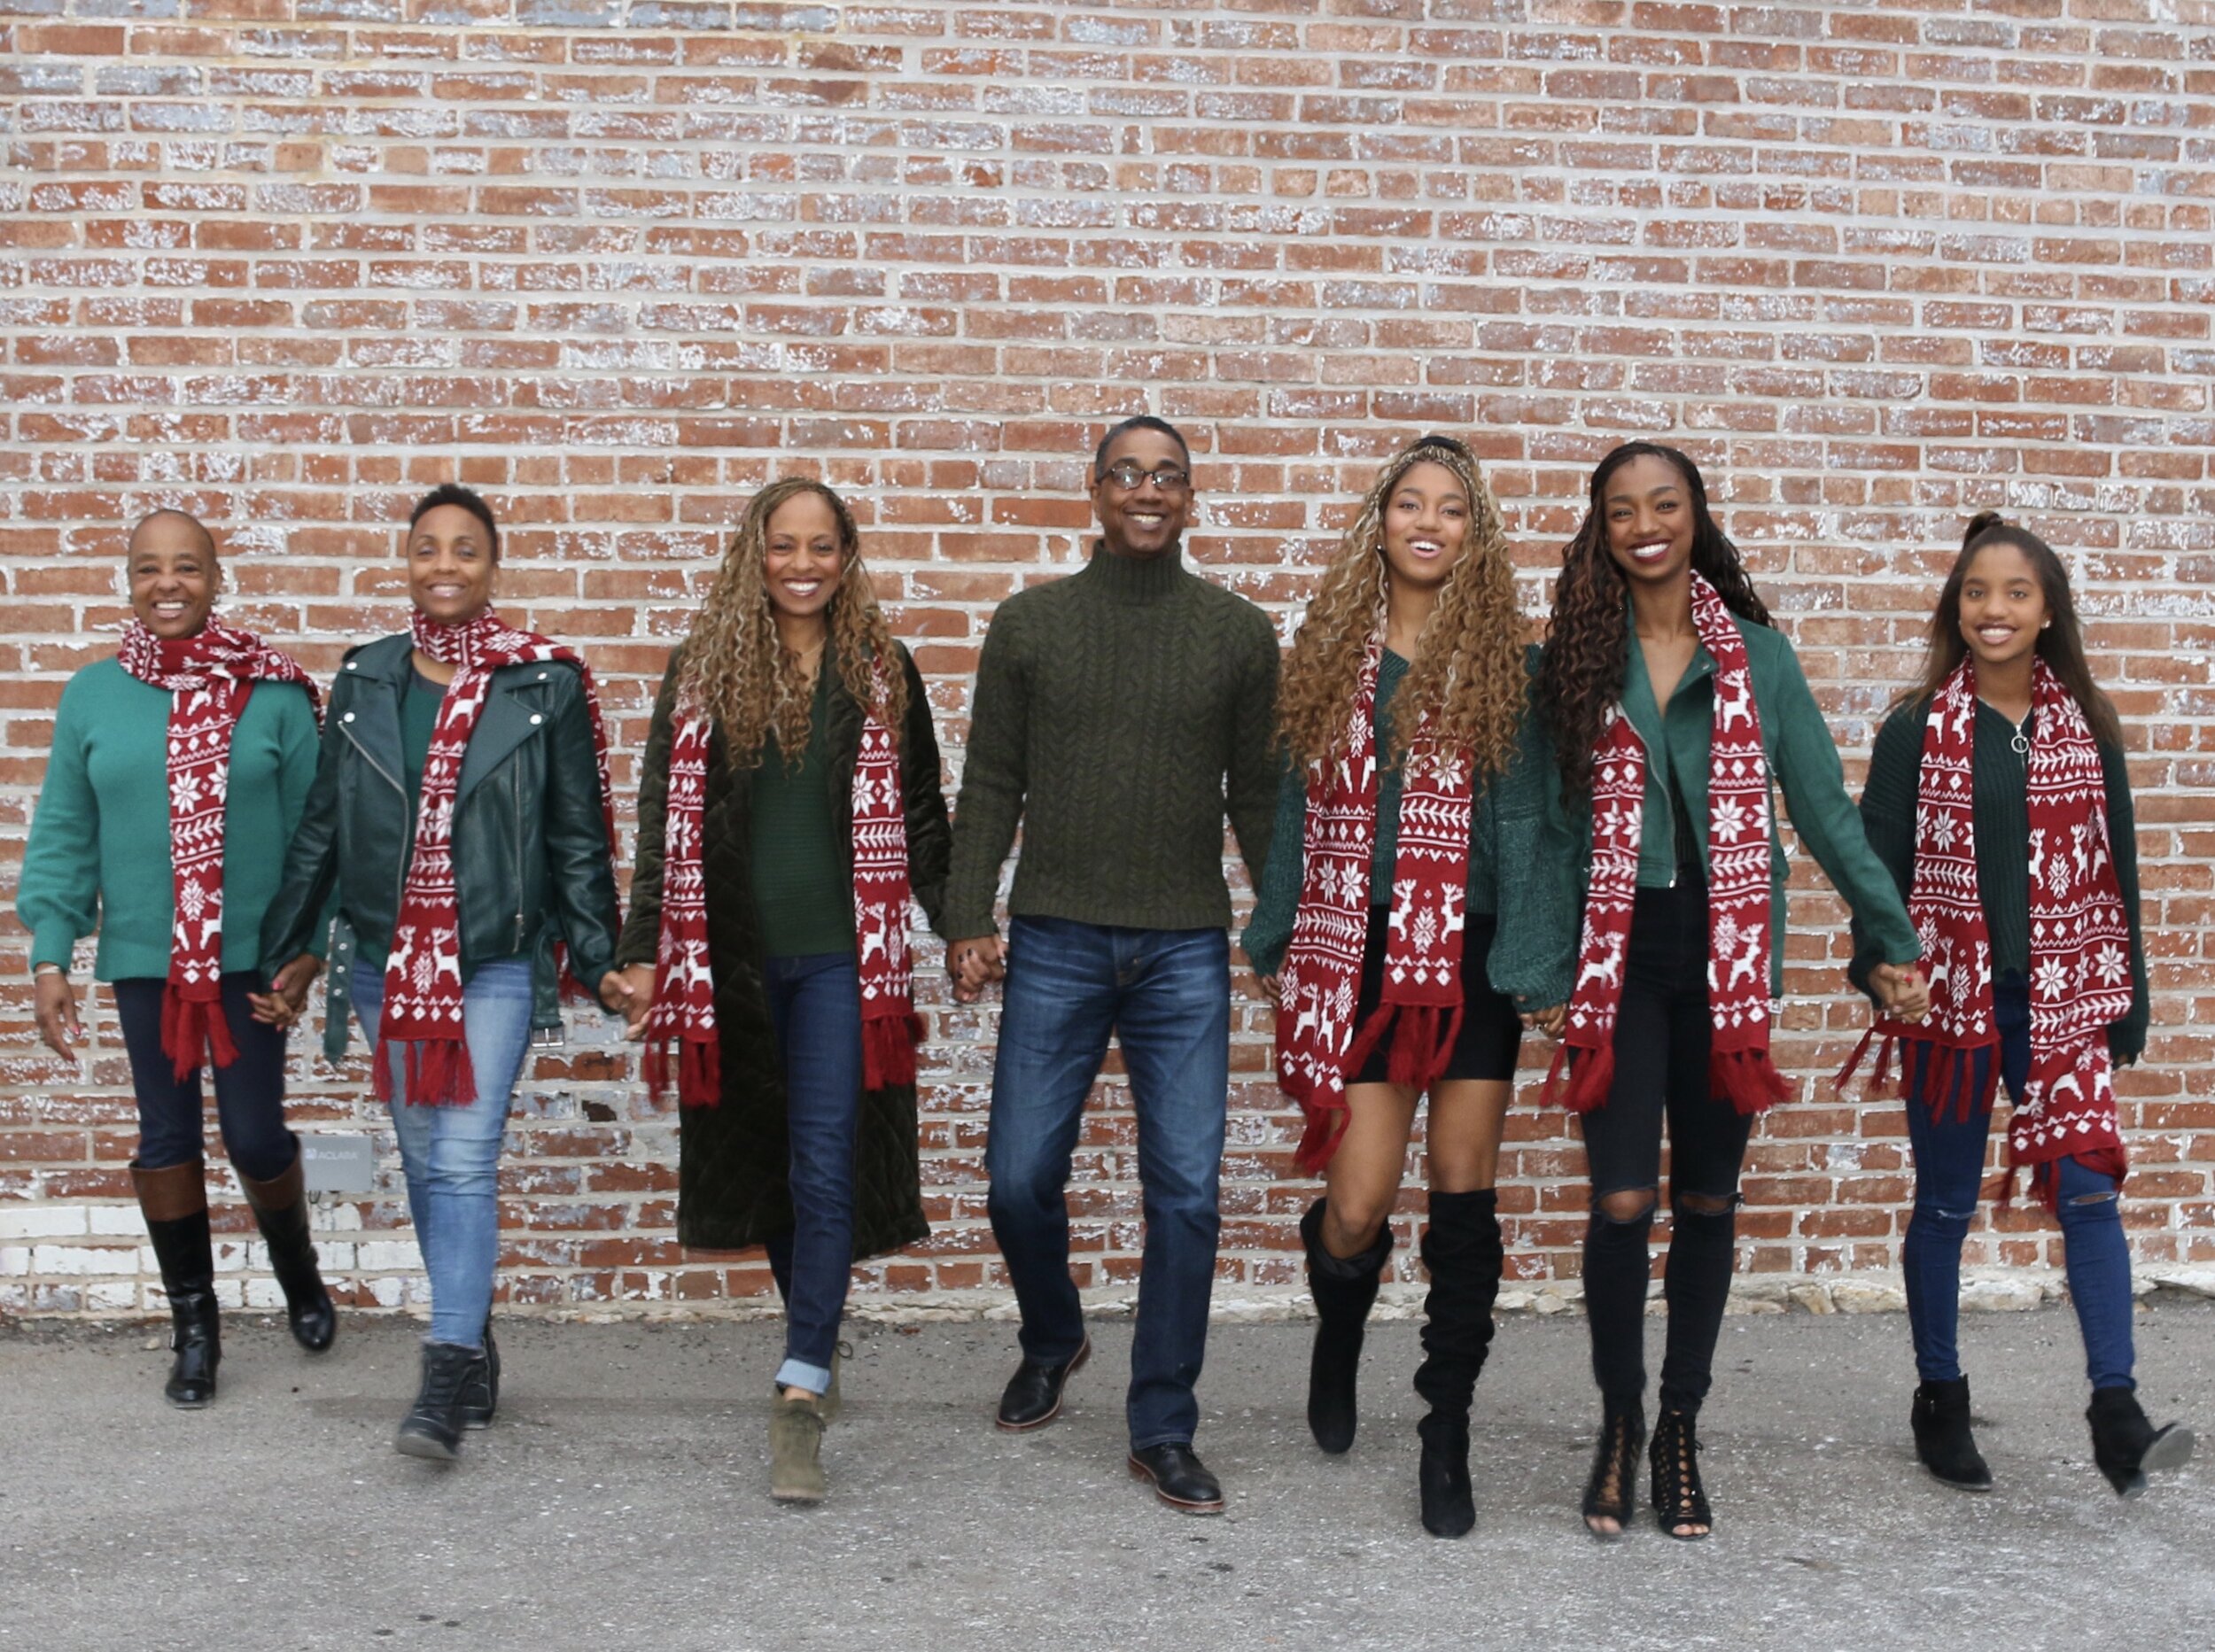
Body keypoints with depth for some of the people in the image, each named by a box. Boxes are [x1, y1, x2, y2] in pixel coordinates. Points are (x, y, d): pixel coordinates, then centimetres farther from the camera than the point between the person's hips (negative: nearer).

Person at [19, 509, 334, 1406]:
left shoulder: (273, 693, -5)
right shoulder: (93, 695, 0)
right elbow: (63, 837, 3)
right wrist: (50, 958, -2)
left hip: (250, 957, -2)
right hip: (145, 960, 2)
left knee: (256, 1137, 2)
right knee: (166, 1139, 10)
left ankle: (298, 1272, 32)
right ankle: (194, 1325, 25)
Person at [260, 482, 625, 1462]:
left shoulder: (545, 684, -1)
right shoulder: (363, 681, 7)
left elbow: (577, 837, 1)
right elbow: (321, 826, 12)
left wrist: (599, 960, -2)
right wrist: (288, 948, 14)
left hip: (497, 960, -4)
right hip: (387, 961, 4)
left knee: (464, 1163, -12)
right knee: (423, 1165, 10)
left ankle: (447, 1380, -13)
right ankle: (473, 1353, 23)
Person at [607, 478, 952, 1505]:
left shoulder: (881, 671, 5)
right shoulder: (701, 669, 5)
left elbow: (920, 812, 10)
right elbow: (662, 816, 5)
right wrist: (643, 950, 1)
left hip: (841, 956, -2)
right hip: (733, 956, 2)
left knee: (826, 1165, -10)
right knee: (765, 1157, 11)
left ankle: (802, 1392, -12)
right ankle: (815, 1339, 31)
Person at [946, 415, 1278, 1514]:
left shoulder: (1239, 633, 7)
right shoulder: (1028, 623, 7)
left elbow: (1259, 796, 9)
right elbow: (989, 788, 7)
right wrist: (967, 921, -2)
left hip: (1186, 950, 0)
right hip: (1054, 943, 0)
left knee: (1186, 1191, -2)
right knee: (1020, 1179, 2)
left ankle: (1163, 1429, 10)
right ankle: (1051, 1339, 33)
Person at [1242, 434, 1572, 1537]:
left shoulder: (1502, 663, 2)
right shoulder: (1329, 656, 8)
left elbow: (1525, 821, -1)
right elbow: (1298, 809, 12)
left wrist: (1535, 968, -8)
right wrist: (1276, 944, 12)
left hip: (1468, 960, -1)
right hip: (1357, 958, 1)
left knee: (1463, 1198, 2)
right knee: (1355, 1209, -4)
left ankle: (1447, 1440, 14)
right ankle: (1338, 1331, 32)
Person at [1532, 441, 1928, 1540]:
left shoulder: (1757, 657, 4)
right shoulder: (1574, 659, 3)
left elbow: (1824, 809, 4)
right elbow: (1552, 819, 4)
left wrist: (1894, 941, -1)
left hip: (1726, 955, 1)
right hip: (1617, 955, -1)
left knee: (1707, 1202, 7)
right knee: (1622, 1201, -7)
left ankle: (1680, 1429, 21)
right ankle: (1619, 1418, 14)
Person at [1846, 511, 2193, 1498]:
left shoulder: (2088, 729, 5)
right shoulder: (1916, 731, -2)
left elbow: (2116, 868, 9)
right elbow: (1878, 863, -1)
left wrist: (2127, 1001, 9)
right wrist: (1879, 976, -10)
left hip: (2061, 1000, 1)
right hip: (1950, 1000, -1)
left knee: (2089, 1189, -10)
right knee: (1945, 1205, 8)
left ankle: (2116, 1411, -8)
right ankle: (1940, 1404, 22)